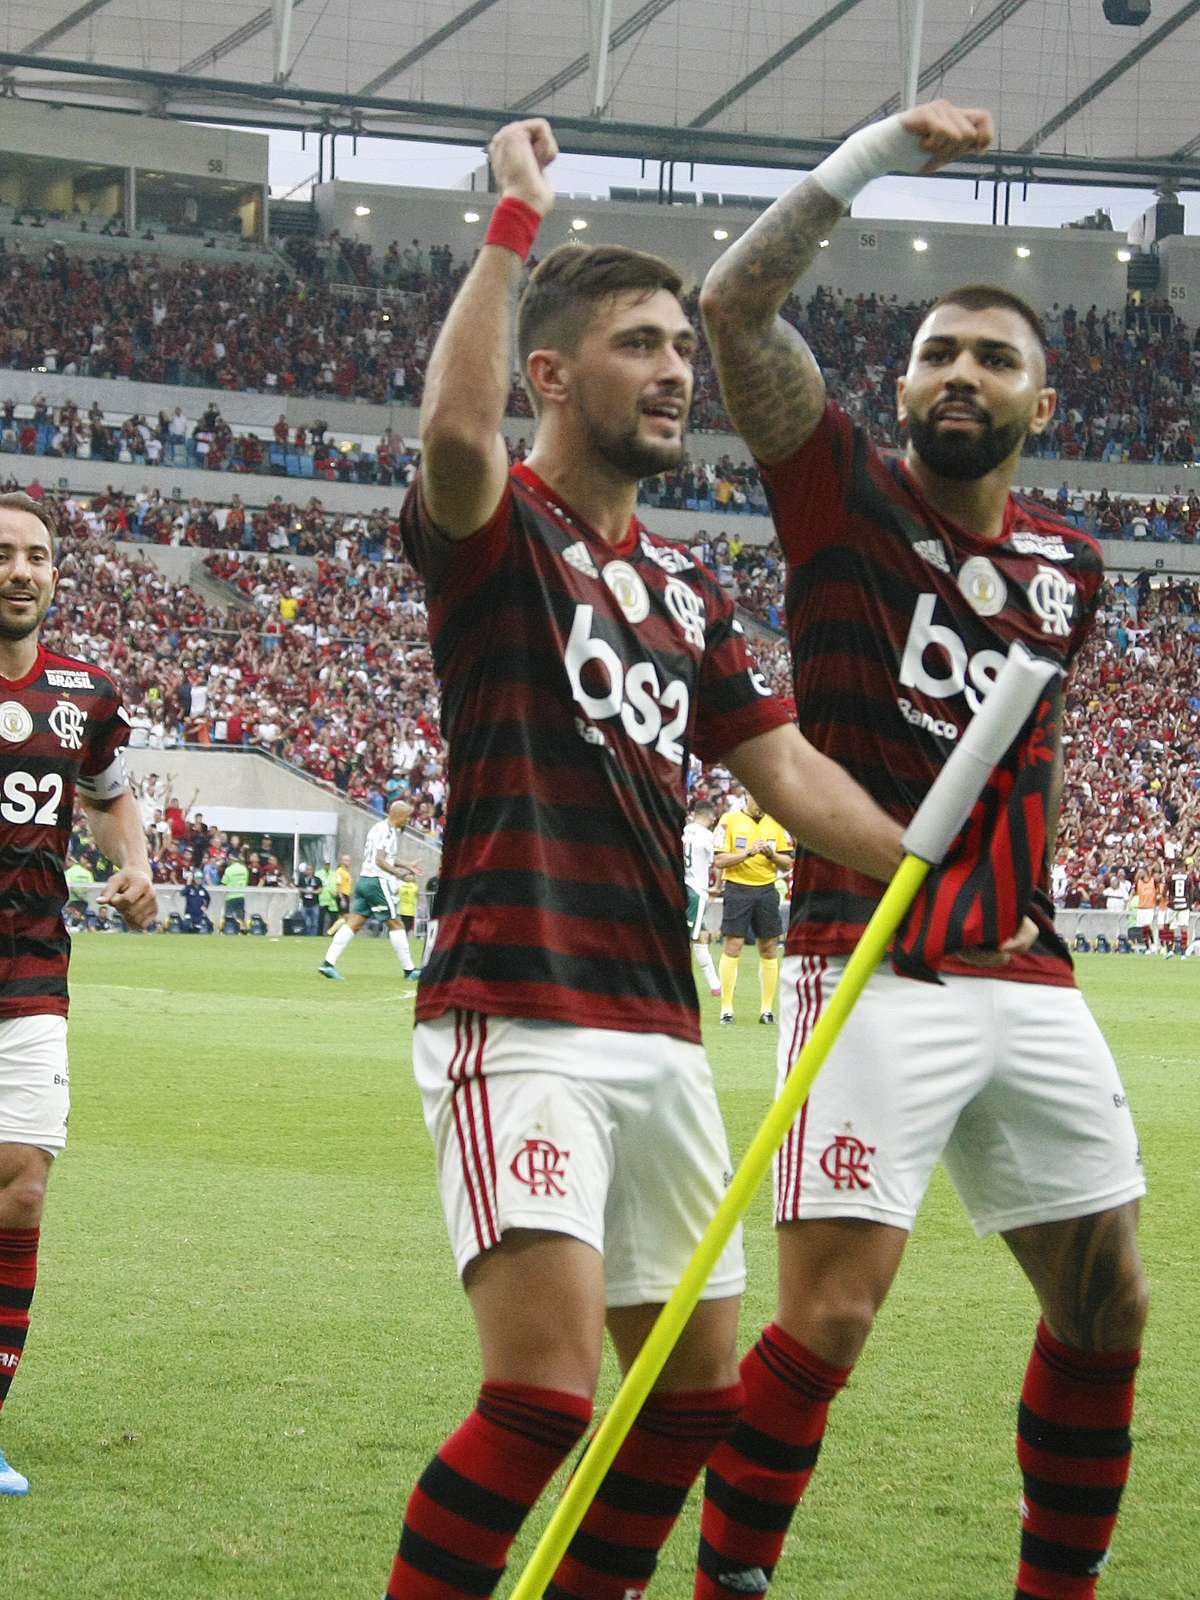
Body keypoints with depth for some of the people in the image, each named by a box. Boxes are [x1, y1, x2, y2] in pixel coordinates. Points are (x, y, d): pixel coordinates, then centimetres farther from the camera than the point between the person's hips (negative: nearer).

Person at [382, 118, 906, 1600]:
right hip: (522, 1019, -8)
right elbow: (456, 431, -27)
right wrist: (516, 217, -21)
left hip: (661, 1032, 8)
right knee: (543, 1394, -19)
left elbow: (790, 770, 17)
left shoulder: (688, 590, 20)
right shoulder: (497, 528, -3)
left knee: (696, 1391, 11)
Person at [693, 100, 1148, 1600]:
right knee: (826, 1323, -13)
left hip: (1029, 983, 6)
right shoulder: (845, 491, -2)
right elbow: (734, 301, -14)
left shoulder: (1066, 562, 12)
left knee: (1103, 1311, 10)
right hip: (874, 975, -6)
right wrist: (885, 149, -15)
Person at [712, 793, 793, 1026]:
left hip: (767, 891, 4)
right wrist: (748, 853, -18)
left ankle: (767, 1009, 9)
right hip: (737, 890, -4)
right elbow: (719, 861, -7)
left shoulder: (776, 823, 10)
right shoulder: (730, 820, -1)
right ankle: (726, 1009, -2)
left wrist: (772, 855, -9)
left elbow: (788, 864, 11)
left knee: (769, 949, 3)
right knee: (732, 947, -7)